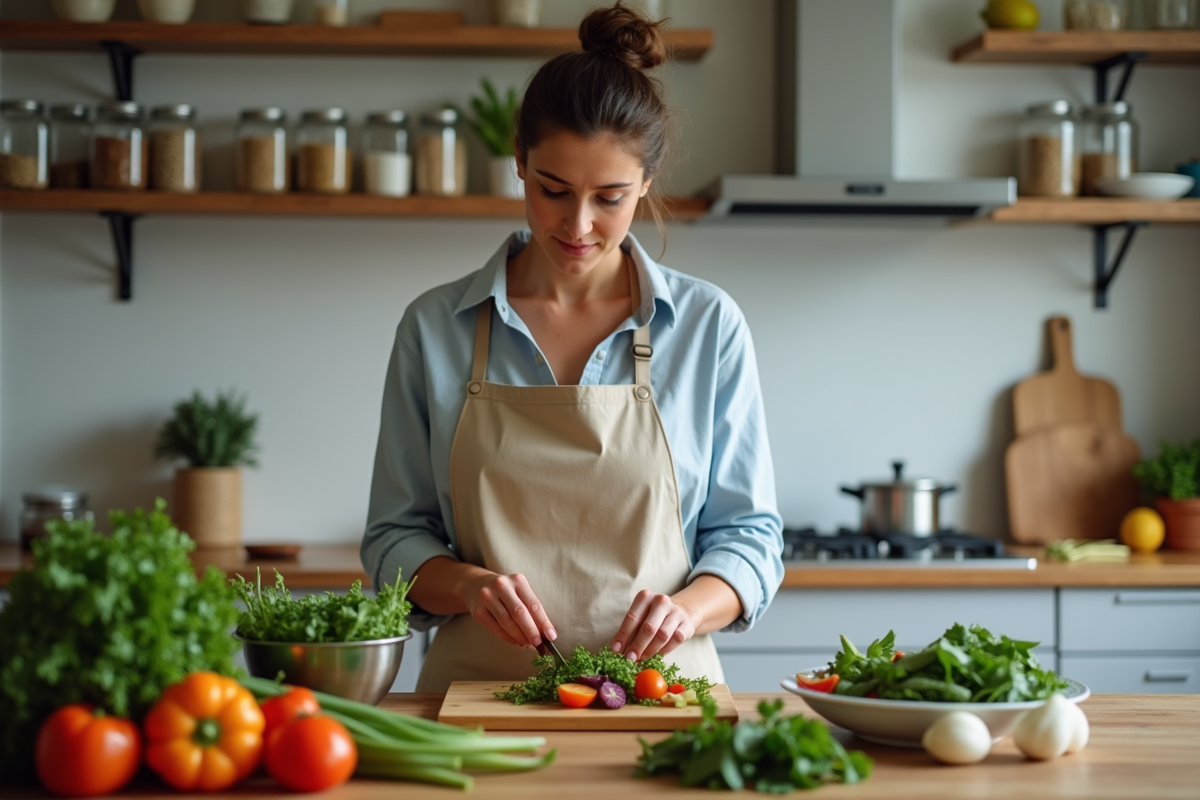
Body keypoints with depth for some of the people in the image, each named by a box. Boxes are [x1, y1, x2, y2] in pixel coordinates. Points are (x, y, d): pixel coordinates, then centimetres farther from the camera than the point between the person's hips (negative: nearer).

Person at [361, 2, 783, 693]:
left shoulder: (709, 325, 4)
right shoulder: (436, 327, 5)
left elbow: (748, 533, 8)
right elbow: (395, 539, 9)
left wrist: (688, 605, -12)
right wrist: (469, 584, -11)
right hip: (479, 687, 1)